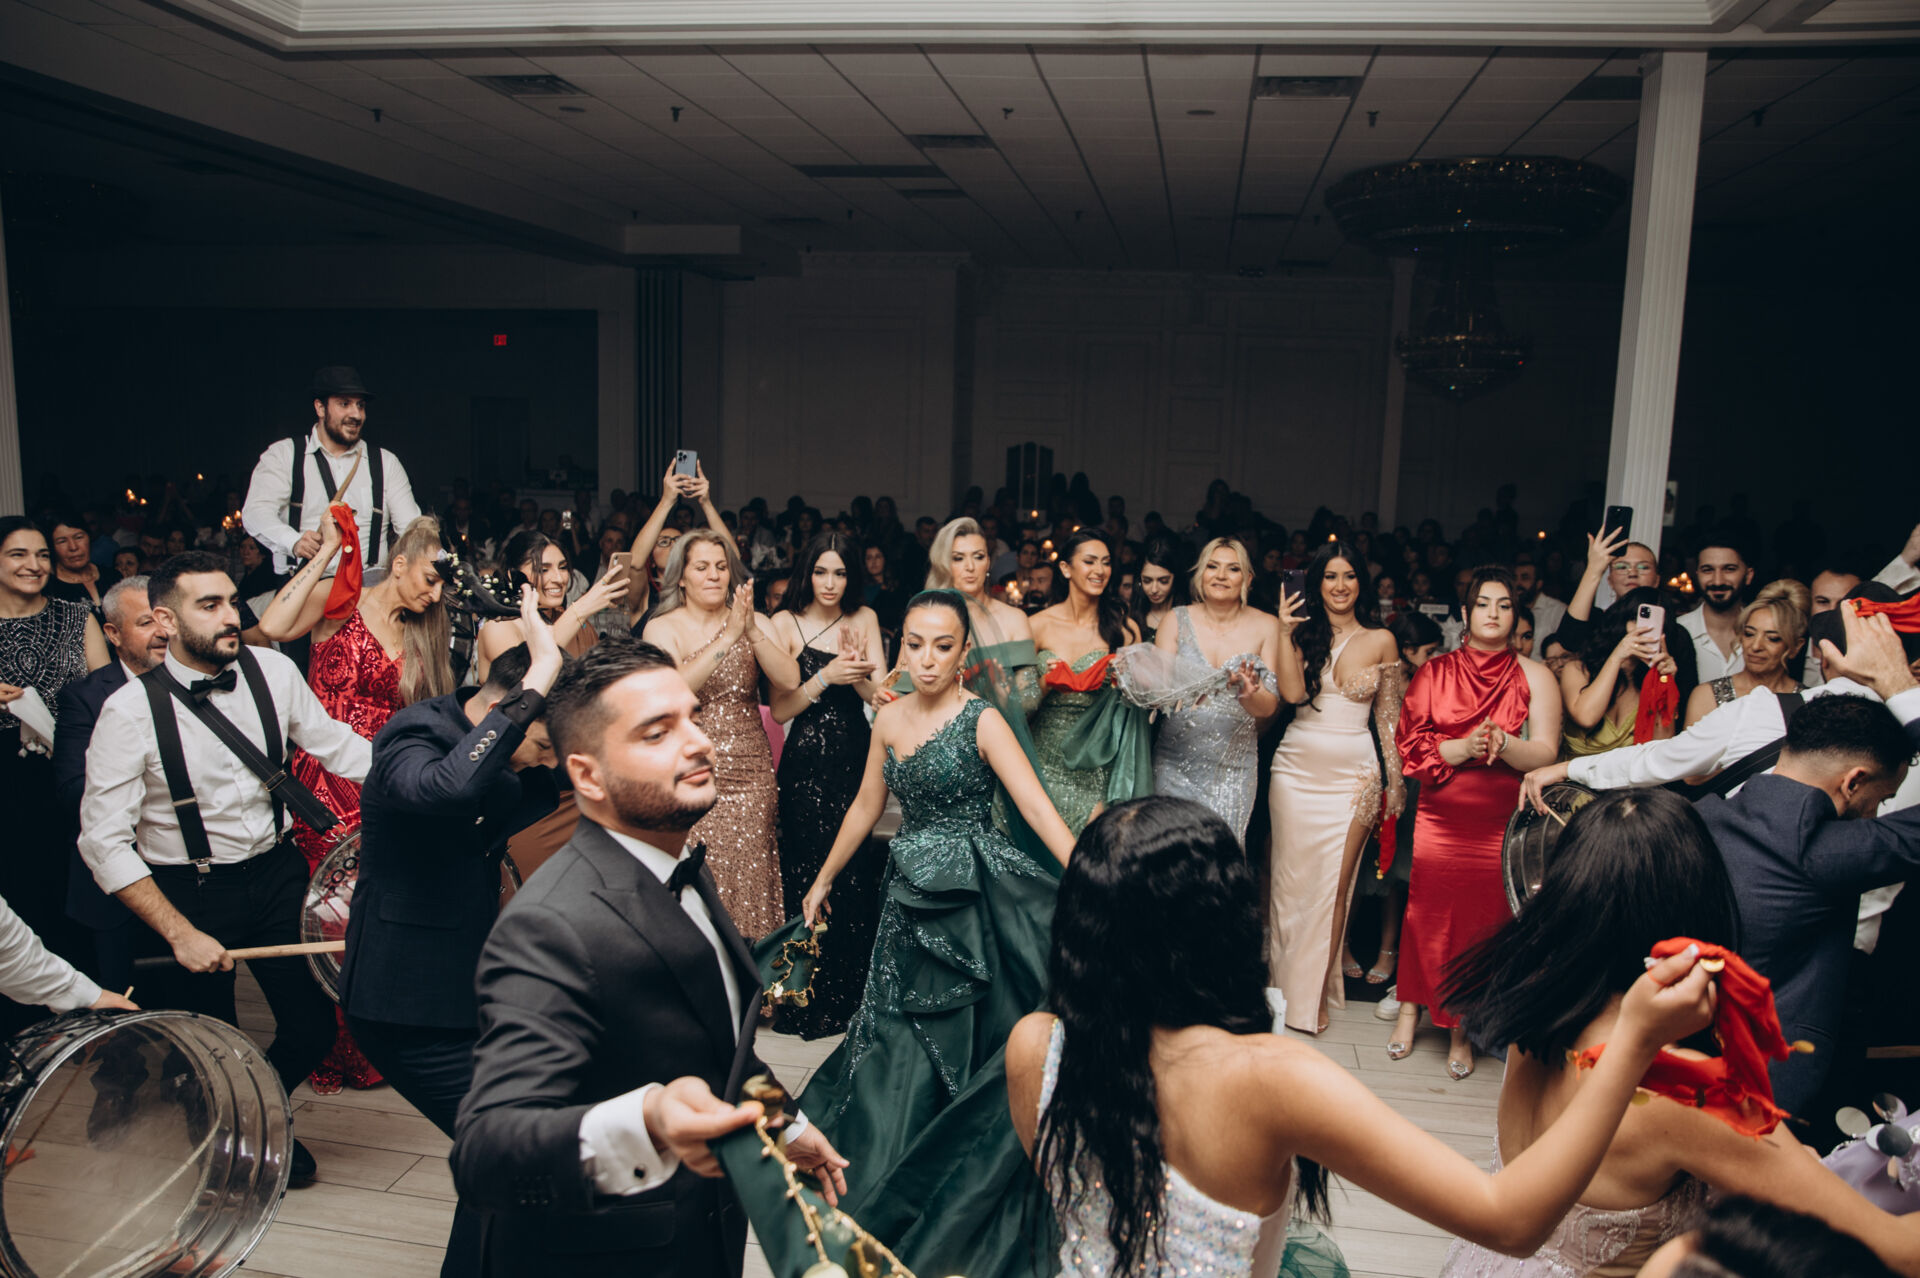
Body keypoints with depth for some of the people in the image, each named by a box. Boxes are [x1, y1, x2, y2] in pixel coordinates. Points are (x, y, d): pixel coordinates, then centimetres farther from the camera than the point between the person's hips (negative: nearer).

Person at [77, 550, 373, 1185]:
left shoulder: (272, 669, -7)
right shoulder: (131, 710, -18)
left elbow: (335, 743, 4)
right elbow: (104, 842, -16)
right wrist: (180, 933, -21)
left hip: (277, 872, 3)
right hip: (187, 893, -3)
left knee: (313, 1025, 6)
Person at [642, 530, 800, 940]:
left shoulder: (755, 622, 7)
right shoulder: (662, 628, -1)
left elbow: (790, 680, -7)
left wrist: (752, 631, -19)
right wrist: (728, 636, -23)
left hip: (751, 773, 2)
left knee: (751, 881, 6)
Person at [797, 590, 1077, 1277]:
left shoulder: (981, 720, -12)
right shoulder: (889, 718, 5)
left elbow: (1039, 808, -21)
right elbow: (865, 807, 16)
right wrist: (823, 880, 22)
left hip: (971, 894, -5)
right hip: (911, 894, 5)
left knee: (958, 1034, 4)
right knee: (902, 1034, 13)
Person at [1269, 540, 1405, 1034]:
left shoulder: (1380, 640, 4)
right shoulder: (1303, 633, 4)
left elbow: (1388, 715, 8)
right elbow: (1292, 693, -11)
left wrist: (1395, 782, 7)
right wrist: (1286, 633, -15)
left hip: (1353, 772, 0)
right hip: (1297, 767, 1)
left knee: (1334, 884, 2)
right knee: (1292, 877, 7)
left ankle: (1315, 992, 15)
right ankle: (1284, 984, 22)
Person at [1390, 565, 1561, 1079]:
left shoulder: (1534, 677, 5)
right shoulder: (1434, 672, 7)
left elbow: (1545, 753, -3)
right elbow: (1410, 742, -1)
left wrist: (1503, 744, -22)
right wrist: (1462, 748, -17)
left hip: (1499, 824, -1)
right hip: (1439, 818, 1)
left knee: (1483, 919, 1)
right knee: (1428, 911, 3)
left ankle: (1463, 1028, 17)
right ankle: (1411, 1007, 23)